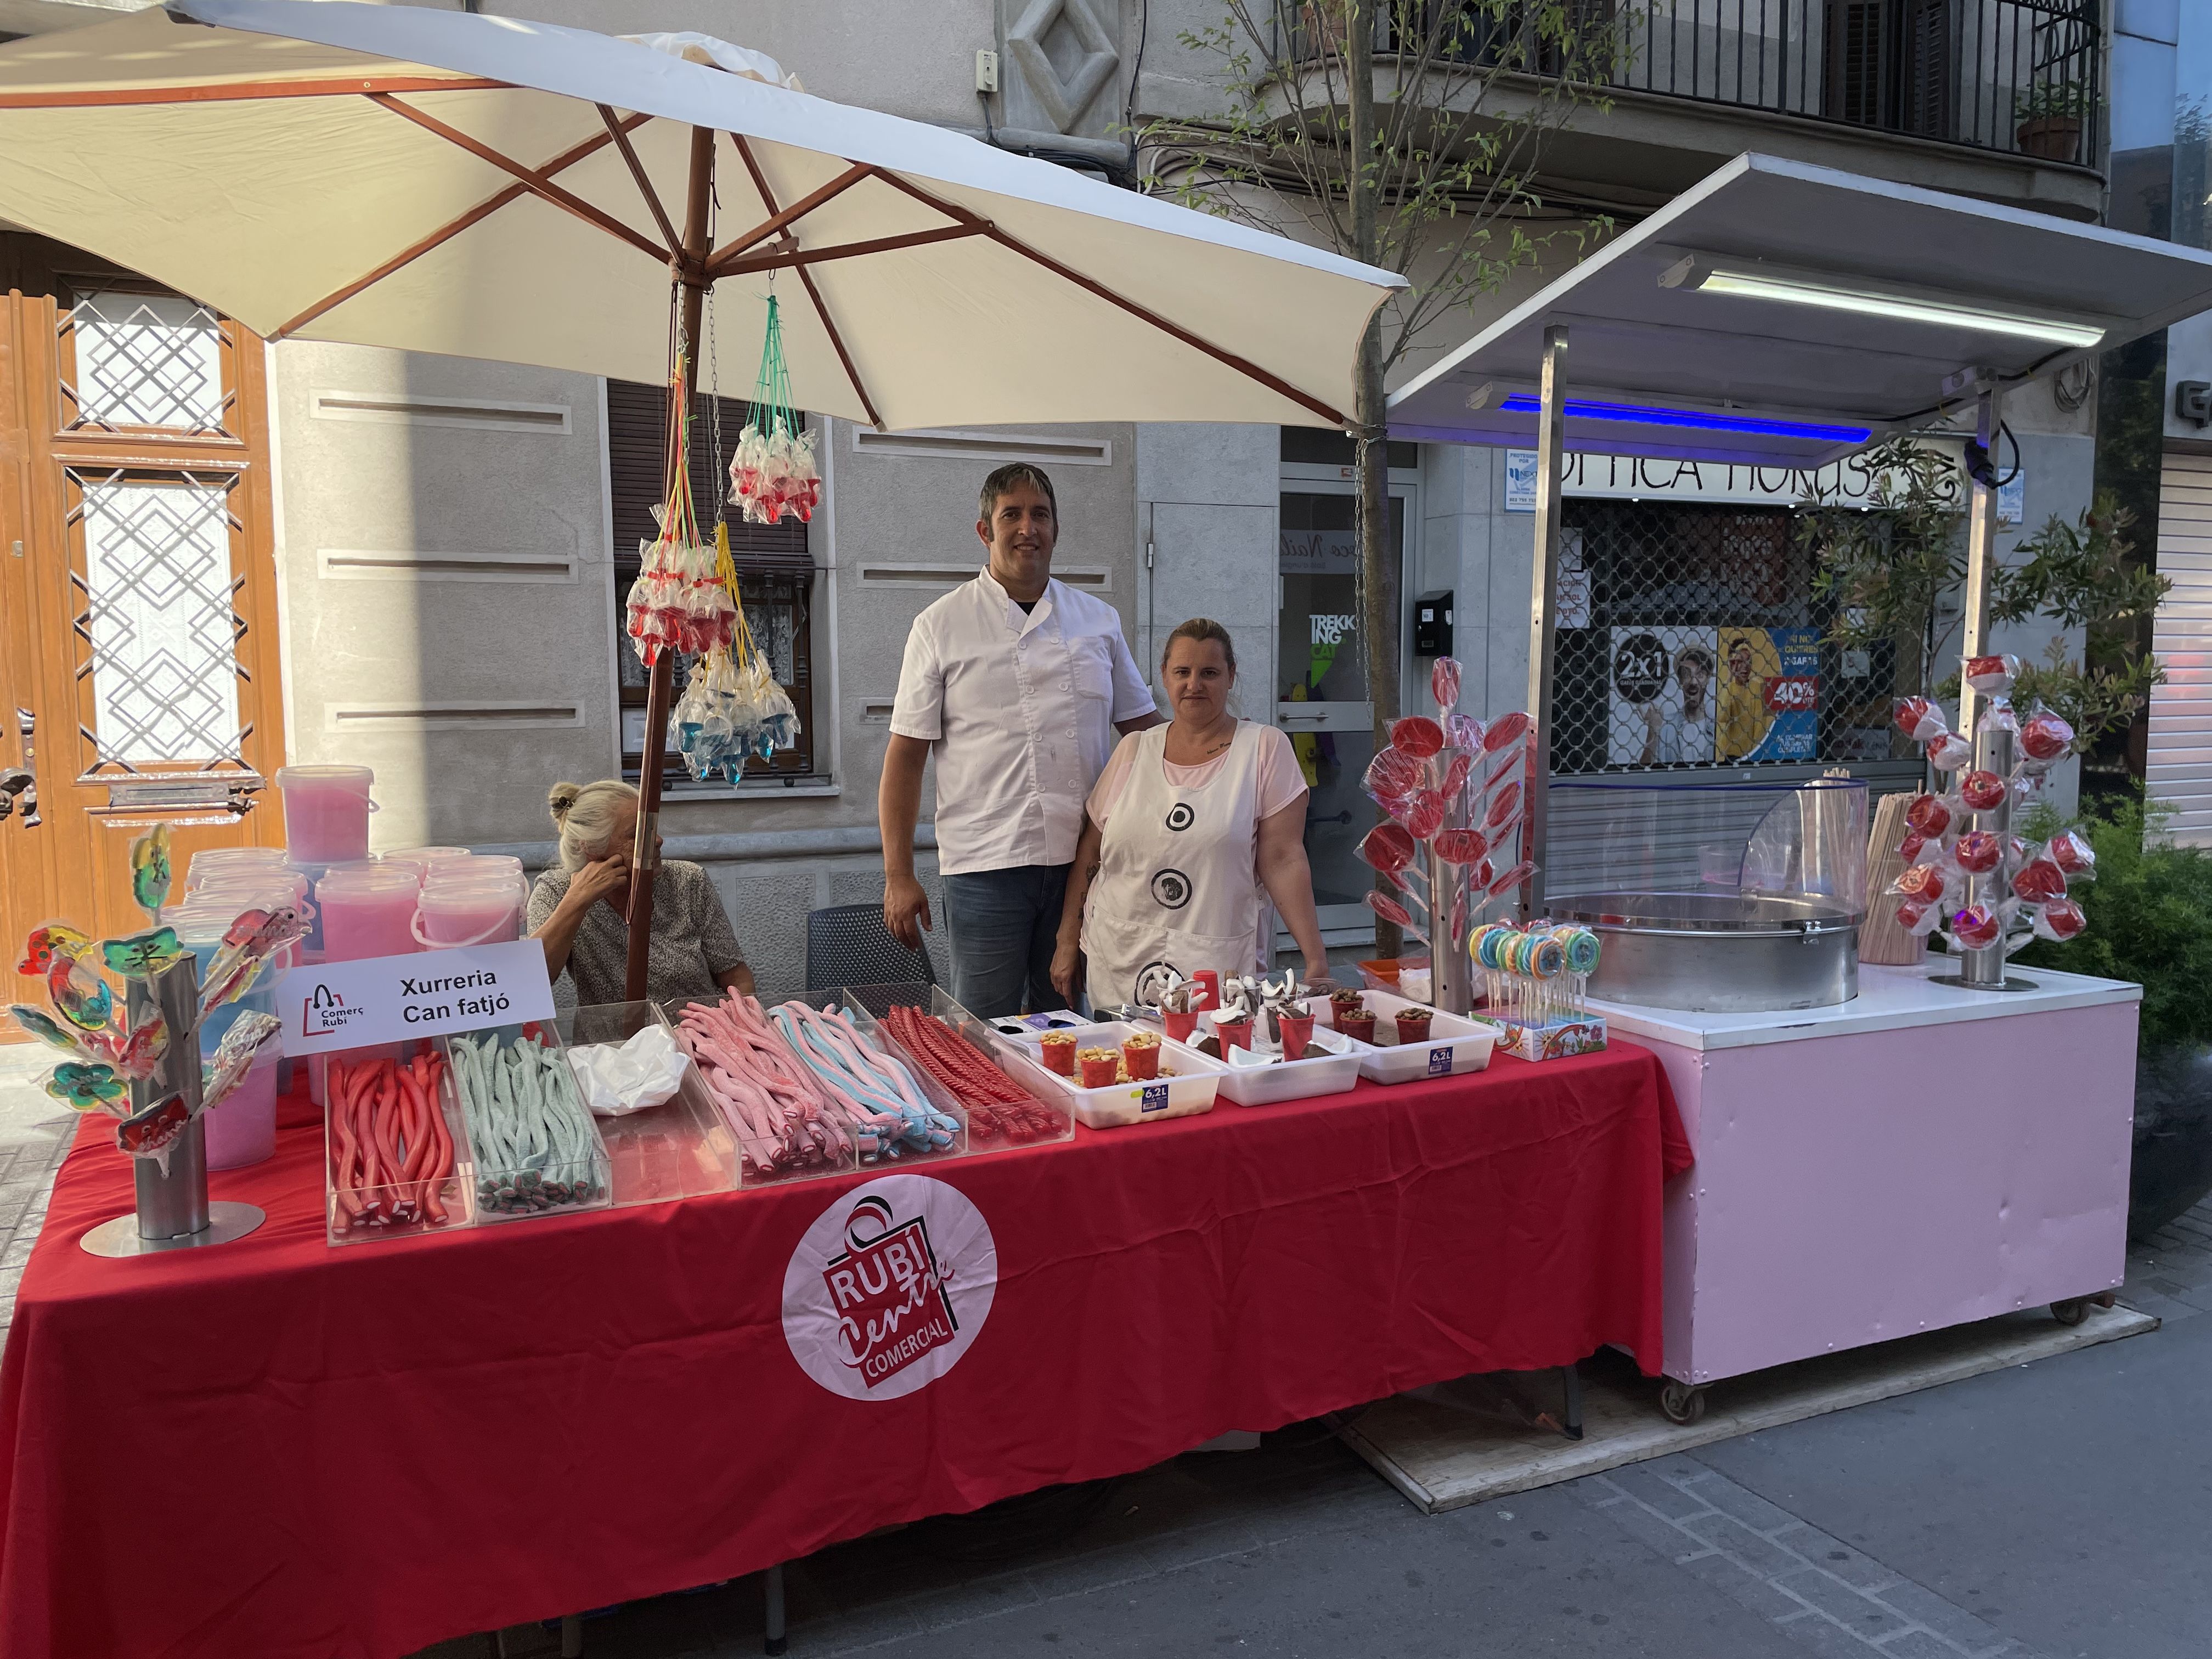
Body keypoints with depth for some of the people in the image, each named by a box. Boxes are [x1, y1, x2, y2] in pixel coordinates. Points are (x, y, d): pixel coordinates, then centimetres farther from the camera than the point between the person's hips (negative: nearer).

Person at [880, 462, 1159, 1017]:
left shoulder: (1100, 620, 10)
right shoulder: (940, 626, 2)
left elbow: (1144, 727, 16)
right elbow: (906, 755, 0)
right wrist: (898, 876, -6)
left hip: (1083, 861, 3)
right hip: (985, 866, -3)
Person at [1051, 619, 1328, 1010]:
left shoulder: (1265, 750, 0)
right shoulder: (1133, 750, 10)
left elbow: (1283, 861, -5)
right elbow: (1089, 855, 13)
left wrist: (1316, 960, -11)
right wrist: (1067, 941, 10)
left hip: (1218, 970, -3)